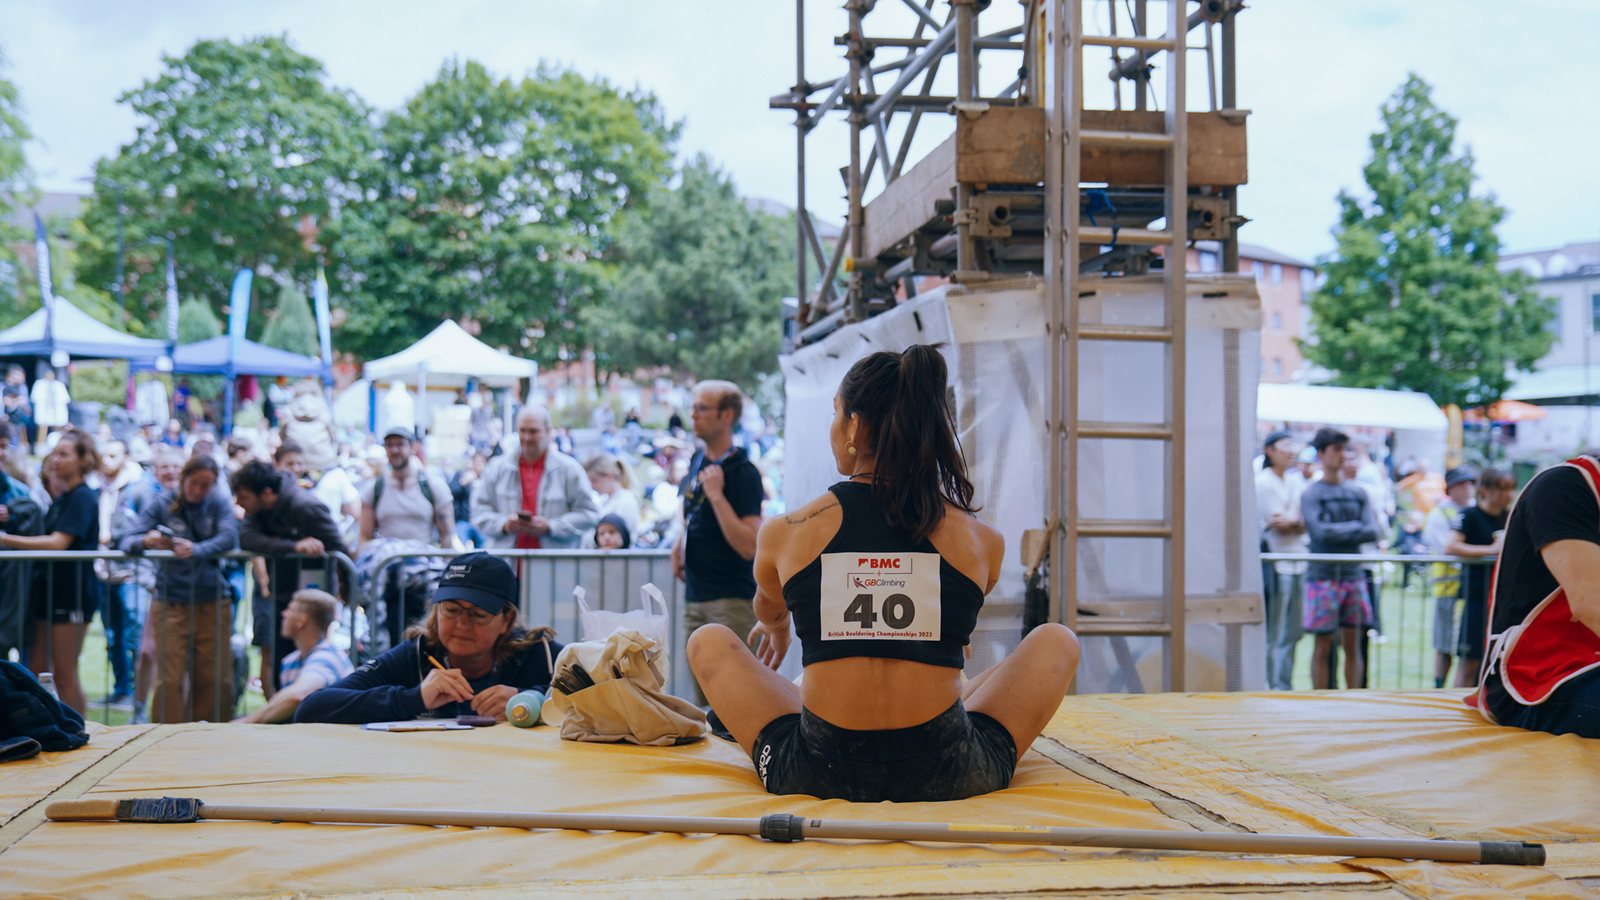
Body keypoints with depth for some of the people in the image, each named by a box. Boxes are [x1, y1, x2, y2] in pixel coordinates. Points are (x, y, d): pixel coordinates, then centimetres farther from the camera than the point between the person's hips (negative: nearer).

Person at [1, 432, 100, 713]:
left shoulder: (83, 497, -11)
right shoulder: (60, 498, 17)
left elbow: (58, 543, -21)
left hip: (73, 590, -9)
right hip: (48, 588, 9)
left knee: (65, 675, -4)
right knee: (36, 670, 7)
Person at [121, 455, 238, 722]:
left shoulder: (219, 504, 6)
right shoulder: (162, 506, 6)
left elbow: (229, 537, -12)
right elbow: (128, 542, -2)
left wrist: (197, 549, -30)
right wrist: (146, 541, -26)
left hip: (213, 601, 1)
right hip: (171, 603, -1)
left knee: (216, 679, 1)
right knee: (169, 680, -6)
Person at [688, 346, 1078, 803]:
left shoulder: (783, 534, 0)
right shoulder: (983, 541, 0)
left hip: (819, 777, 0)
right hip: (947, 779, 0)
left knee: (708, 642, 23)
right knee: (1056, 640, 23)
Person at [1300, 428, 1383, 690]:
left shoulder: (1359, 493, 12)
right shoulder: (1311, 494, -1)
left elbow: (1374, 531, 0)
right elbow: (1321, 532, -15)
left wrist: (1339, 532, -10)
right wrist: (1355, 527, -6)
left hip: (1354, 574, 4)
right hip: (1323, 576, -4)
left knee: (1352, 643, 6)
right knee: (1323, 645, -2)